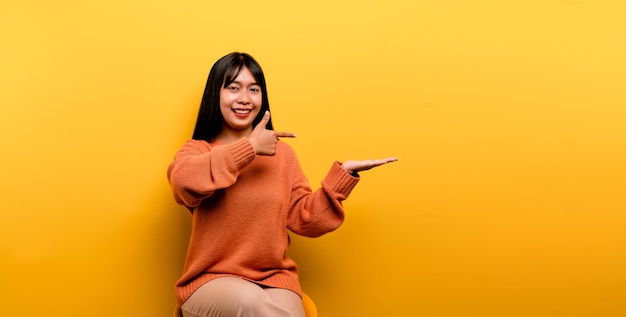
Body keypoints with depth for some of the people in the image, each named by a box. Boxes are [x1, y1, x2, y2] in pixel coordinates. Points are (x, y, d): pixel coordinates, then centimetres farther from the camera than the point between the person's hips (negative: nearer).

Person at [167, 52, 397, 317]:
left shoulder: (282, 153, 11)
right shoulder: (197, 150, 4)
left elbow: (305, 219, 7)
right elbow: (184, 181, -22)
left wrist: (344, 173, -1)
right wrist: (250, 147, -17)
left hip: (274, 278, 2)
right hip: (212, 281, -2)